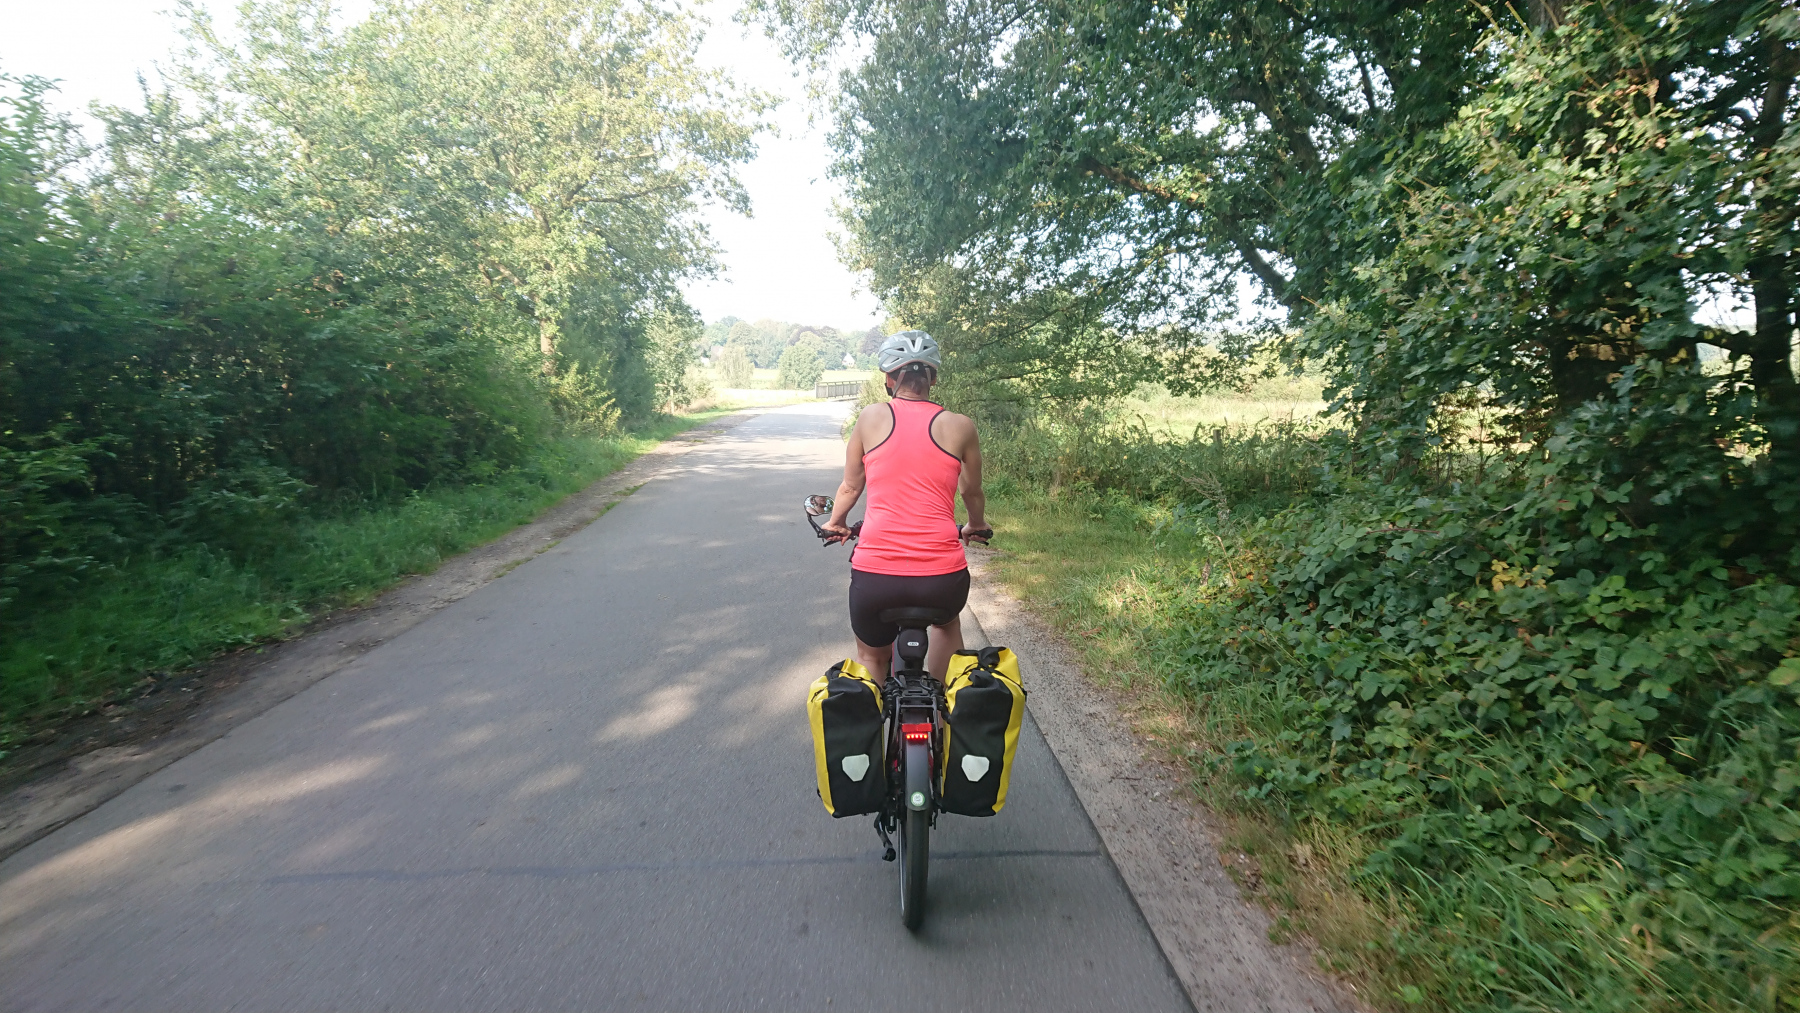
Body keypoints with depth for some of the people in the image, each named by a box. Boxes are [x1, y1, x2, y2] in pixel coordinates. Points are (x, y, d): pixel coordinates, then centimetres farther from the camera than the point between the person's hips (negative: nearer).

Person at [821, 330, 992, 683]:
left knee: (870, 656, 29)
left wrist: (835, 522, 37)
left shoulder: (871, 417, 4)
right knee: (948, 620, 37)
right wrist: (976, 527, 40)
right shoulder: (959, 426, 3)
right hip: (941, 576, 1)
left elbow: (850, 487, 16)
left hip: (875, 574, 0)